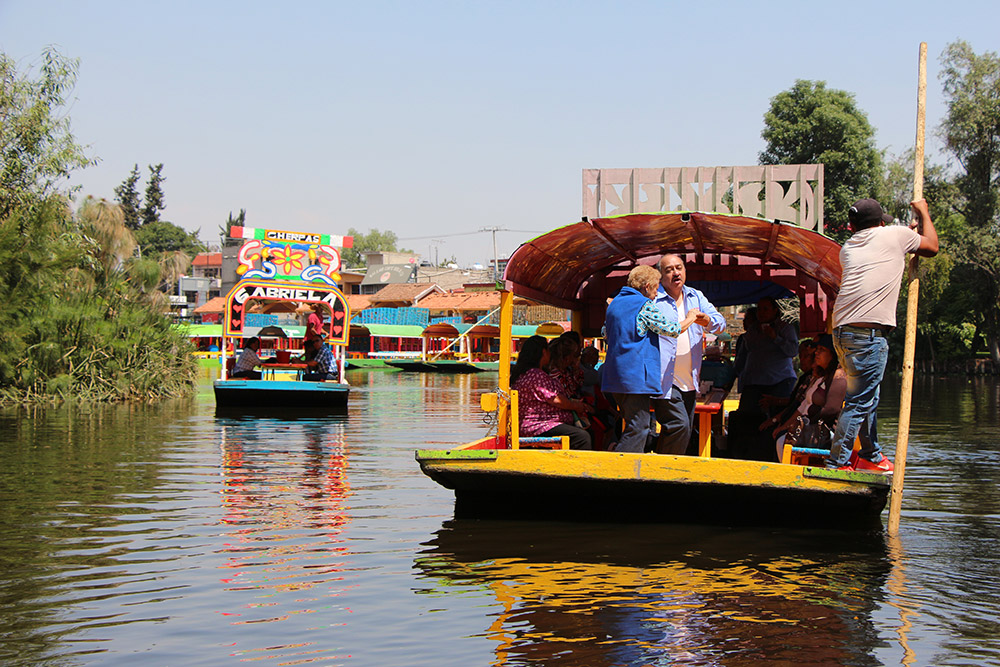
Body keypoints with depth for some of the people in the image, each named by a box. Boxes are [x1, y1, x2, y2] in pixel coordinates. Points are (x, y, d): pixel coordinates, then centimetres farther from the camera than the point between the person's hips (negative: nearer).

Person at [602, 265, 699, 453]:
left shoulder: (614, 303, 16)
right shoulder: (645, 305, -9)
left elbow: (606, 335, 27)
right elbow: (673, 330, -6)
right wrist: (690, 318, 12)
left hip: (614, 377, 9)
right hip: (636, 376, -9)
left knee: (634, 426, 15)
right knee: (638, 430, -8)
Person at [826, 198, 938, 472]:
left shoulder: (848, 248, 23)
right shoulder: (895, 234, 6)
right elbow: (932, 246, 23)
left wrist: (908, 232, 46)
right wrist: (923, 213, 37)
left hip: (842, 330, 8)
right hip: (868, 333, -8)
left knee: (867, 397, 20)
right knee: (859, 402, -6)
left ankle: (871, 457, 30)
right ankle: (836, 465, -7)